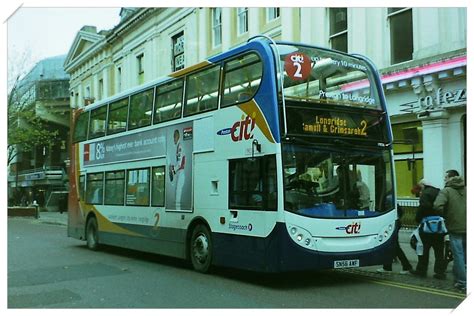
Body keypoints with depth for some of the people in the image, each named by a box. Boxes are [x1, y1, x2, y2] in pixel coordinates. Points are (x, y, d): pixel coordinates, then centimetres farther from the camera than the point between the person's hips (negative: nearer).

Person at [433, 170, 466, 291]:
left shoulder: (446, 191, -10)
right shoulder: (465, 190, 6)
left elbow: (437, 206, -24)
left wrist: (446, 215, -6)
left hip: (455, 228, -5)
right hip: (466, 227, 5)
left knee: (458, 255, 0)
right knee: (465, 254, 15)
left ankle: (462, 283, 3)